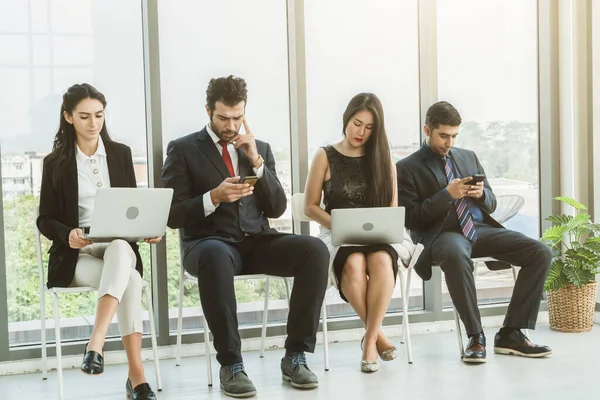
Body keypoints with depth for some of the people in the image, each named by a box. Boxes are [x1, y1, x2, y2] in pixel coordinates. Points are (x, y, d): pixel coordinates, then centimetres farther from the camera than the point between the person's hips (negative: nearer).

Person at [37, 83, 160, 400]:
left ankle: (96, 342, -48)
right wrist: (68, 234, -19)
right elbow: (45, 220, 4)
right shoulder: (55, 162, 3)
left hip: (119, 246, 2)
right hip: (76, 256, -1)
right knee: (129, 280, -34)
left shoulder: (121, 153, 10)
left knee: (119, 250, -40)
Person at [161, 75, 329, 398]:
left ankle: (295, 356, -16)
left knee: (315, 250, -24)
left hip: (256, 241, 4)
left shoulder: (260, 148, 16)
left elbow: (276, 209, 7)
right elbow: (172, 215, -2)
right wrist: (213, 197, -18)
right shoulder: (183, 150, 5)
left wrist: (257, 161, -5)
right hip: (209, 243, -4)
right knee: (216, 256, -41)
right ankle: (230, 364, -29)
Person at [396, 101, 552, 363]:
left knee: (541, 253, -15)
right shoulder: (407, 168, 3)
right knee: (456, 255, -42)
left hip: (481, 229, 6)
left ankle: (510, 333, -10)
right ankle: (476, 337, -26)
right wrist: (447, 194, -15)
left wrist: (481, 193, -3)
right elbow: (409, 218, -6)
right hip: (442, 233, -6)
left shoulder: (468, 157, 20)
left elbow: (491, 204, 22)